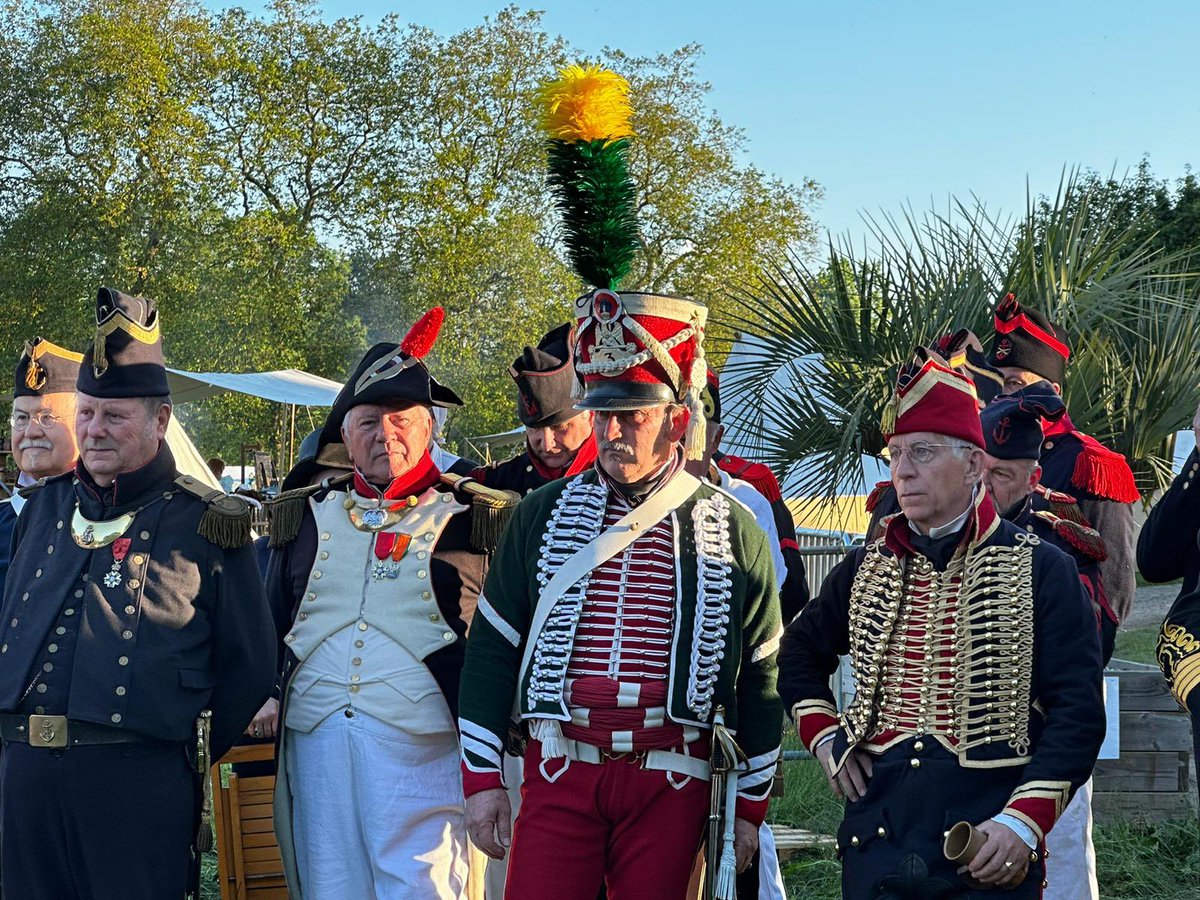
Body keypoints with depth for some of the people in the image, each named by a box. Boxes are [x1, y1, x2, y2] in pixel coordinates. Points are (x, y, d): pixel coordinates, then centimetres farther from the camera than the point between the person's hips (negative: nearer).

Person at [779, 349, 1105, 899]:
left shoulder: (1041, 570, -4)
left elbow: (1077, 711, -8)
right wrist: (823, 738, 9)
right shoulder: (866, 569, 9)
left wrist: (1024, 821, -17)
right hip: (876, 845, 4)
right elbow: (801, 653, 25)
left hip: (989, 852, -3)